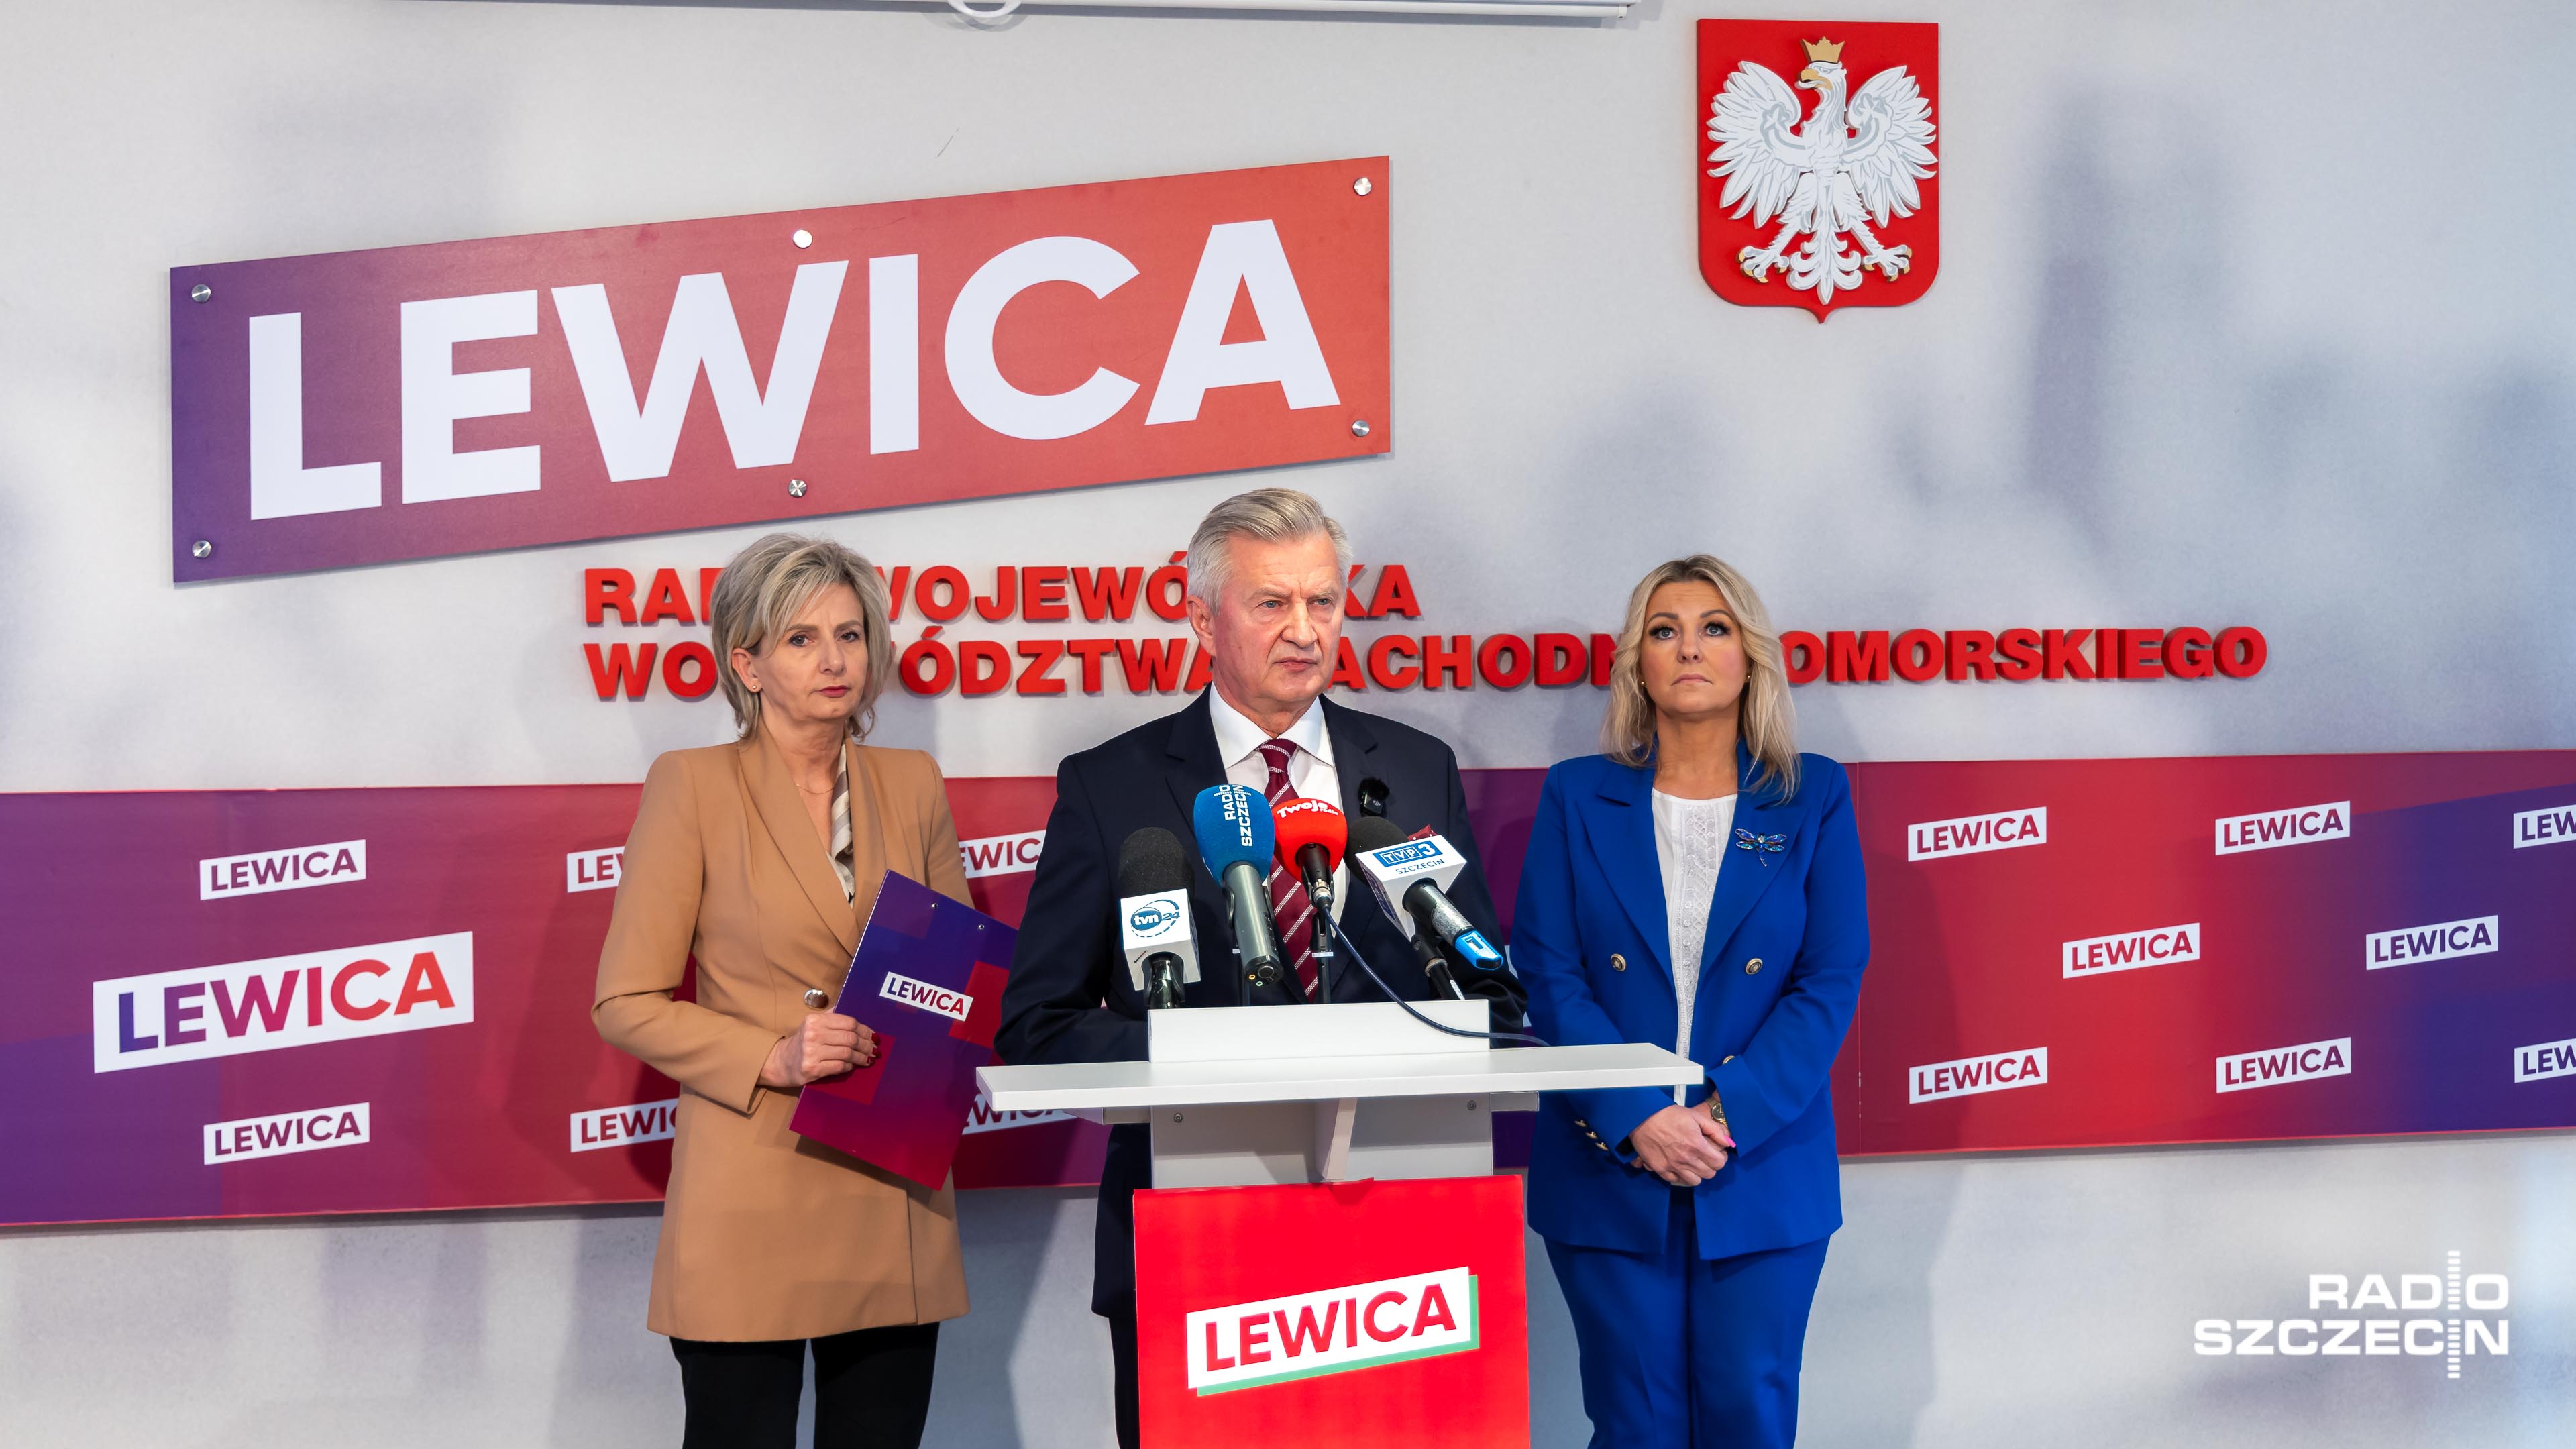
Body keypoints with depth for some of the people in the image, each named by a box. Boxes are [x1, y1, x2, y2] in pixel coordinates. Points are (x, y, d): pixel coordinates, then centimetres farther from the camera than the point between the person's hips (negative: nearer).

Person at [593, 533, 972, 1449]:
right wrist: (772, 1058, -16)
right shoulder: (693, 786, -2)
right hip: (750, 1204, -4)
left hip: (893, 1201, 4)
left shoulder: (913, 786, 10)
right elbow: (627, 1003, -4)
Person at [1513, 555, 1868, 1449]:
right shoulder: (1578, 797, 5)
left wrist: (1729, 1114, -13)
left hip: (1765, 1170, 0)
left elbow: (1831, 982, -1)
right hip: (1609, 1168, 0)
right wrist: (1637, 1118, -15)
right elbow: (1545, 974, -2)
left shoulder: (1813, 797, 5)